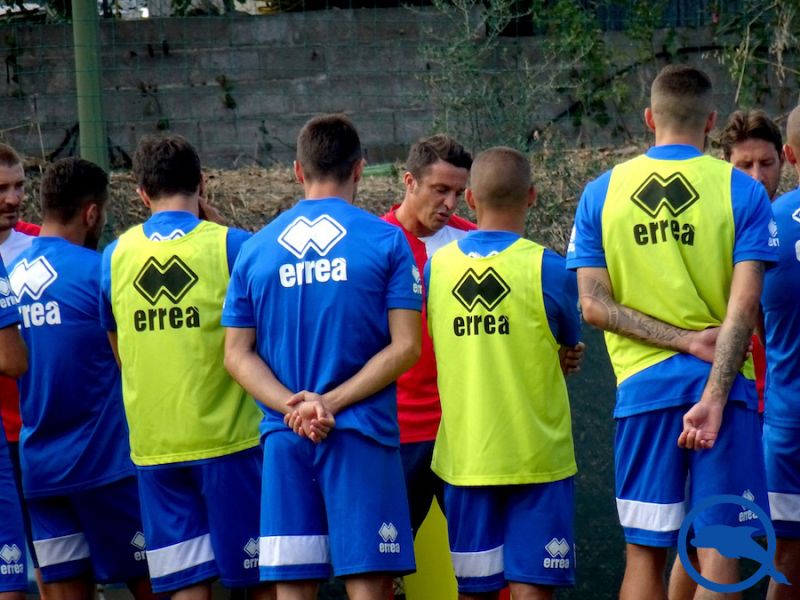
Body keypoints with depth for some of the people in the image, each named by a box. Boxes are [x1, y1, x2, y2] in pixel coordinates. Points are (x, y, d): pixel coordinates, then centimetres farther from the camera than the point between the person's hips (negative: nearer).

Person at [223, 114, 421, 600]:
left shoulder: (255, 248, 8)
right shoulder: (385, 240, -1)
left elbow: (238, 353, 4)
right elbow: (405, 347, -7)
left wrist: (292, 406, -6)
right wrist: (329, 405, -9)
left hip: (284, 437, 3)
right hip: (359, 434, -3)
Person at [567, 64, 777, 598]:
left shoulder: (601, 193, 5)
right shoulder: (742, 192, -2)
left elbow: (593, 304, -3)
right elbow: (744, 306, -11)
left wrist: (685, 340, -6)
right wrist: (714, 398, -14)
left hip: (642, 388, 2)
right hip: (723, 386, -2)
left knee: (645, 554, 9)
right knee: (718, 554, 0)